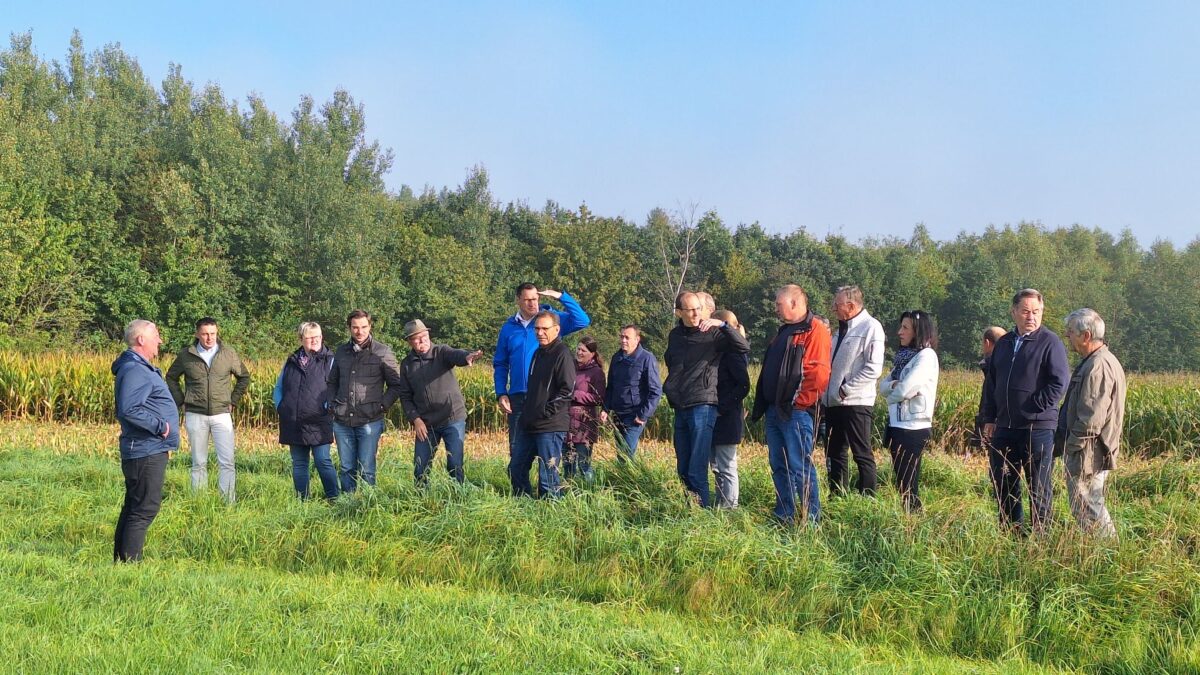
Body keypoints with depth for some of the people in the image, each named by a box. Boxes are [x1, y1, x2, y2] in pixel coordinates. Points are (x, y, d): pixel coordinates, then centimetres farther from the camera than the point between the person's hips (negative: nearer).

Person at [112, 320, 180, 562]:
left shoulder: (142, 369, 17)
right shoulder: (135, 371, -17)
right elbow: (129, 410, -29)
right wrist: (160, 426, -21)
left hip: (150, 451, 11)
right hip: (145, 453, -11)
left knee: (133, 507, 16)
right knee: (145, 509, -7)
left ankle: (121, 560, 24)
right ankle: (129, 562, -4)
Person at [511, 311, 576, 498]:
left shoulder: (562, 354, -10)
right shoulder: (538, 353, 16)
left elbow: (567, 389, -18)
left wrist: (546, 411, -17)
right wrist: (526, 413, 16)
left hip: (551, 427, -9)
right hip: (531, 426, 9)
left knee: (548, 476, -5)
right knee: (516, 469, 13)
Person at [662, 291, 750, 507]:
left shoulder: (712, 333, -5)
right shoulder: (675, 335, 13)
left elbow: (744, 347, -18)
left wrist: (722, 325, -26)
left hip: (703, 406, -7)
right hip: (680, 408, 7)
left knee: (697, 471, -11)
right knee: (683, 470, 11)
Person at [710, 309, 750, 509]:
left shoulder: (733, 352, -13)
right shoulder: (718, 350, 13)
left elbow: (743, 386, -19)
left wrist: (722, 407, -19)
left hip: (727, 419, -9)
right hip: (716, 419, 9)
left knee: (726, 468, -4)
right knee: (718, 467, 14)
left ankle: (728, 507, 2)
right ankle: (720, 507, 21)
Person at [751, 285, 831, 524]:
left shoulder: (814, 330, -9)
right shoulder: (784, 331, 21)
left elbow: (819, 373, -18)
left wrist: (798, 403, -17)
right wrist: (762, 403, 16)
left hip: (796, 411, -9)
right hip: (774, 410, 9)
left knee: (800, 466, -7)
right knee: (778, 465, 12)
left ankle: (811, 519, -1)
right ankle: (783, 515, 20)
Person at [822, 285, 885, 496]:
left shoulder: (870, 327, -10)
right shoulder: (843, 328, 16)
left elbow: (873, 369, -18)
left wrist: (846, 389, -16)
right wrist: (827, 392, 10)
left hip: (855, 403, -9)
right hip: (834, 402, 9)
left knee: (862, 454, -3)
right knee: (834, 454, 13)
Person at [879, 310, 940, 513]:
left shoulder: (926, 356, -11)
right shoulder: (904, 355, 16)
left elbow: (904, 390, -19)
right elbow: (883, 386, 11)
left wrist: (891, 396, 1)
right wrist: (893, 385, -10)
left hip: (913, 427, -8)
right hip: (897, 424, 8)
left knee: (909, 485, -4)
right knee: (901, 482, 11)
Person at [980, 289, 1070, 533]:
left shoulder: (1050, 343, -6)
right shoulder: (1004, 343, 14)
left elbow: (1059, 382, -13)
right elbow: (990, 382, 17)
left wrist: (1036, 408, -13)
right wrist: (989, 419, 11)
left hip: (1038, 428, -7)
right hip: (1004, 428, 7)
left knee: (1039, 486, 2)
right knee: (1002, 483, 12)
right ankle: (1011, 532, 24)